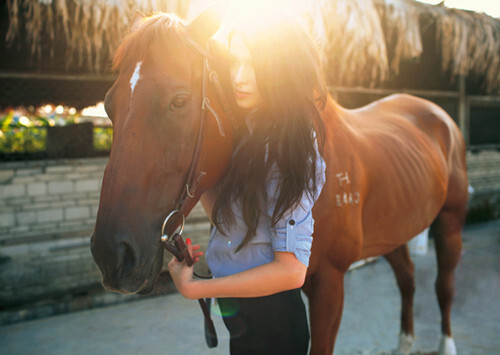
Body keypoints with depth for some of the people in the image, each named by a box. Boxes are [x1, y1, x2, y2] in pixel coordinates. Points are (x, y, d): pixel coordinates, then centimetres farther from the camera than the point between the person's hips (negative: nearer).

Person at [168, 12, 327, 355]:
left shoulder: (288, 149, -24)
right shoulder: (251, 134, 3)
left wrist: (194, 287, -19)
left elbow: (291, 270, -26)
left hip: (268, 325, -7)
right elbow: (224, 214, 8)